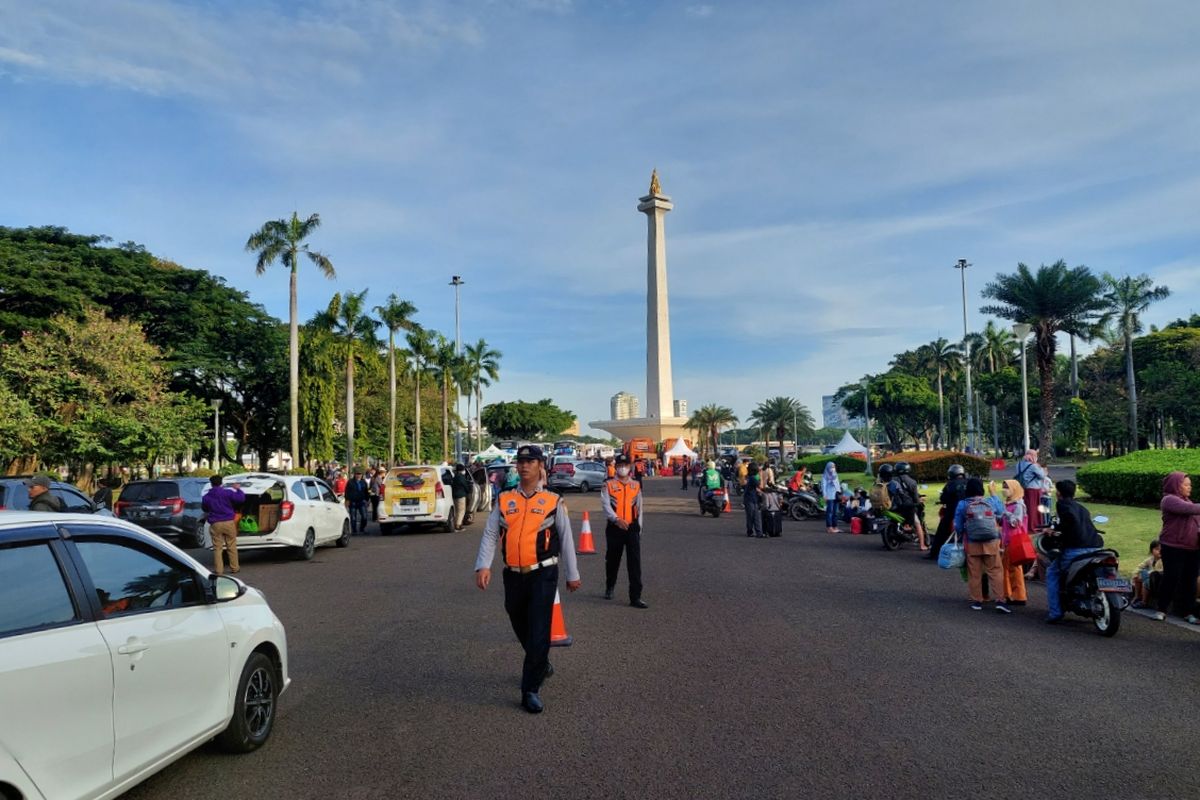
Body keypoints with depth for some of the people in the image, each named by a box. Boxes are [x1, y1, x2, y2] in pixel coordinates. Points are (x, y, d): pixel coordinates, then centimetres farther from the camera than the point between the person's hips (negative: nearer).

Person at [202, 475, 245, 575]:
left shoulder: (207, 497, 5)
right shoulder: (228, 493, -5)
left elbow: (204, 508, 23)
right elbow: (241, 498, -5)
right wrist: (238, 489, 11)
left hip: (215, 524, 1)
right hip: (228, 522, -1)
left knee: (217, 547, 6)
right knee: (232, 546, 9)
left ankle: (218, 569, 4)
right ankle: (234, 567, 15)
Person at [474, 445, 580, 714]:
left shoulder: (554, 501, 1)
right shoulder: (504, 500, 7)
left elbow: (566, 539, 7)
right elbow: (490, 535, 1)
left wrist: (572, 575, 9)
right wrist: (483, 566, -13)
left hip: (543, 575, -3)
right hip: (513, 576, 3)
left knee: (538, 634, -8)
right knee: (521, 629, 17)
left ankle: (531, 689, 3)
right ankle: (542, 665, 43)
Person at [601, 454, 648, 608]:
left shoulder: (636, 486, 8)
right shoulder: (608, 485, -1)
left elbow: (639, 508, 11)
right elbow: (605, 505, -13)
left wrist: (638, 528, 7)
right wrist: (616, 519, -29)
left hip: (632, 527, 1)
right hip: (614, 527, -1)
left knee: (635, 562, -7)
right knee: (612, 560, 14)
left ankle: (635, 597, -5)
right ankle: (609, 587, 39)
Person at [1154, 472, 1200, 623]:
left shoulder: (1187, 500, 20)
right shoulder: (1169, 500, -8)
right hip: (1174, 548, -8)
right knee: (1171, 578, -5)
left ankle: (1188, 612, 13)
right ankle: (1161, 610, 5)